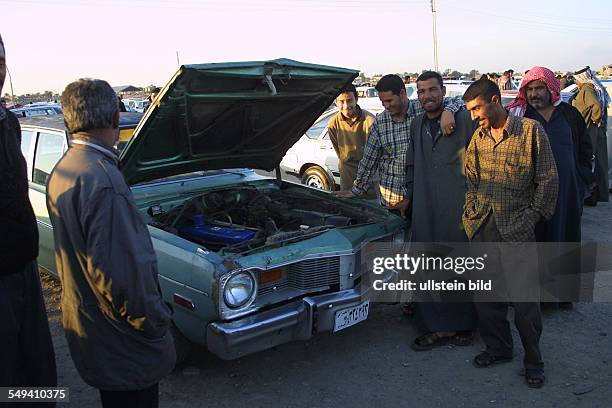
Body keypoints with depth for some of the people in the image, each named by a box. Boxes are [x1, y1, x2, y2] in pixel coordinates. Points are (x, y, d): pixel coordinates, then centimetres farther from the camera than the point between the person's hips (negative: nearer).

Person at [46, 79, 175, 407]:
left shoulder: (60, 171, 3)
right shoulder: (101, 179, -28)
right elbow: (120, 272, -31)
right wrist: (155, 324, -17)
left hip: (82, 323, 9)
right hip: (120, 343, -9)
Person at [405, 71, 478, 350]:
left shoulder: (464, 119, -2)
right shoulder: (417, 125, 16)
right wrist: (410, 195, 22)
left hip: (459, 206, -5)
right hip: (425, 209, 5)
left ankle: (465, 324, 18)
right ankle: (439, 327, 16)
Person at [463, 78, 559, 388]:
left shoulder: (530, 130, -5)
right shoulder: (478, 137, 12)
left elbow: (548, 180, -3)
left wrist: (532, 216, -5)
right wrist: (470, 213, 9)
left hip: (516, 229, -5)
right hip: (482, 227, 5)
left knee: (523, 297, -2)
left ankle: (533, 361, 16)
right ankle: (498, 348, 29)